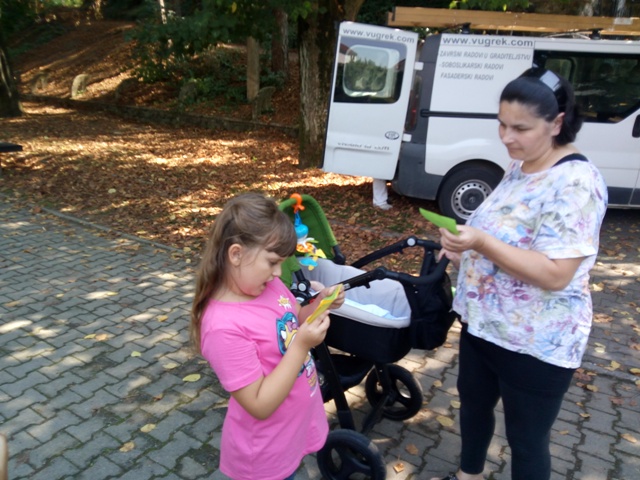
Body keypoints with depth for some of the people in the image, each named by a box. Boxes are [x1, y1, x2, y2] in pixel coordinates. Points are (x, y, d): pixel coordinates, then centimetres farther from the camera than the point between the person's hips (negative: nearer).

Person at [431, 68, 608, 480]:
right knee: (473, 403, 27)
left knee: (526, 440, 12)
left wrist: (482, 243, -33)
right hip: (483, 323, 9)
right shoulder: (520, 167, 4)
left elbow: (555, 275, -29)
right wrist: (466, 252, 2)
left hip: (535, 345, -9)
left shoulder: (575, 183, -24)